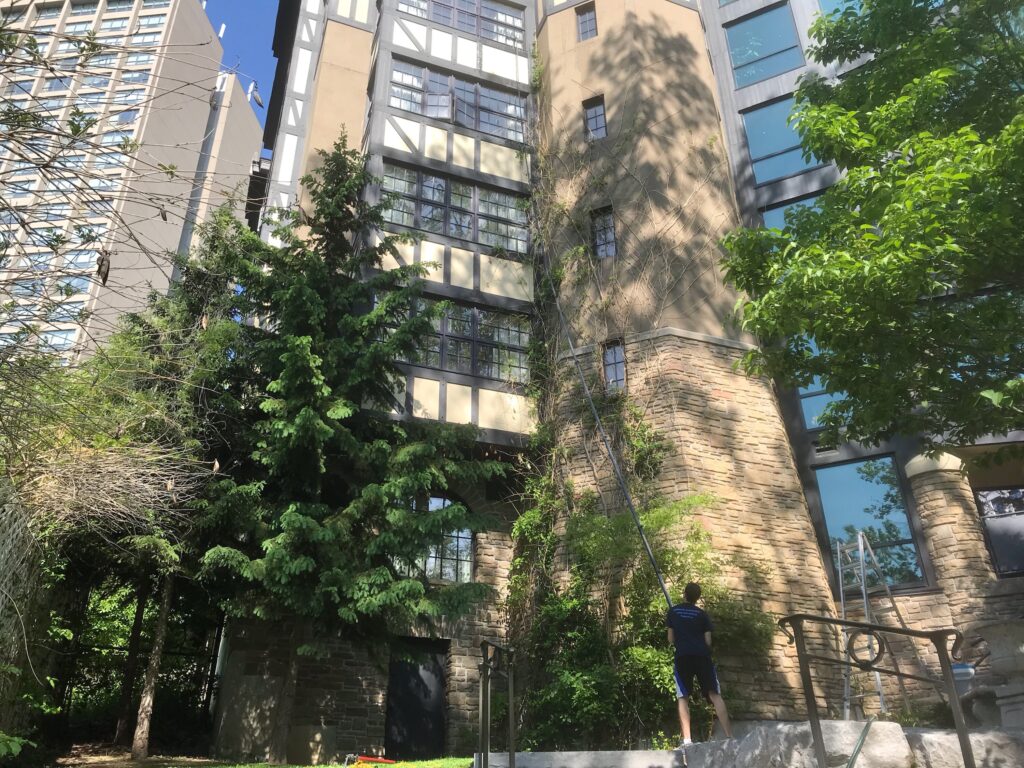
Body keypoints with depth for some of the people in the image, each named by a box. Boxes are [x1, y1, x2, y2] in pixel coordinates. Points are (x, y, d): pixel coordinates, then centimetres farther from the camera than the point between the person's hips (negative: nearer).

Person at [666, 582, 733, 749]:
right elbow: (708, 641, 8)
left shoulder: (673, 611, 13)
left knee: (682, 698, 2)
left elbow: (671, 639, 13)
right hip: (702, 656, 1)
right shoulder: (702, 614, 12)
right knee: (715, 695, 1)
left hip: (683, 657, -1)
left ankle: (687, 740, -10)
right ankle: (729, 736, -10)